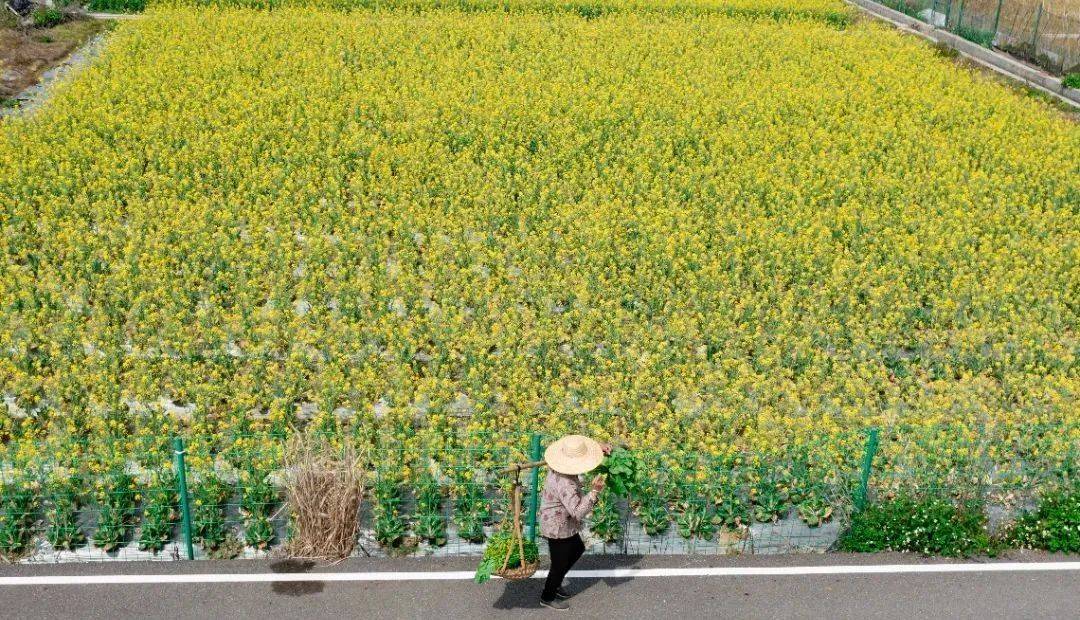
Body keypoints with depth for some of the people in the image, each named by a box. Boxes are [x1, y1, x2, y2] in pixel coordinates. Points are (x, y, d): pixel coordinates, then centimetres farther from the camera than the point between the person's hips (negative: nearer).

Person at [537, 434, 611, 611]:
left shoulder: (560, 465, -11)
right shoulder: (565, 483, -38)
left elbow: (580, 444, 7)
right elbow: (578, 512, -40)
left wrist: (599, 444, -9)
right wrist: (594, 492, -46)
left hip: (564, 525, 10)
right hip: (558, 529, -10)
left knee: (578, 549, 29)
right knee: (560, 564, 12)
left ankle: (555, 583, 45)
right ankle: (547, 597, 36)